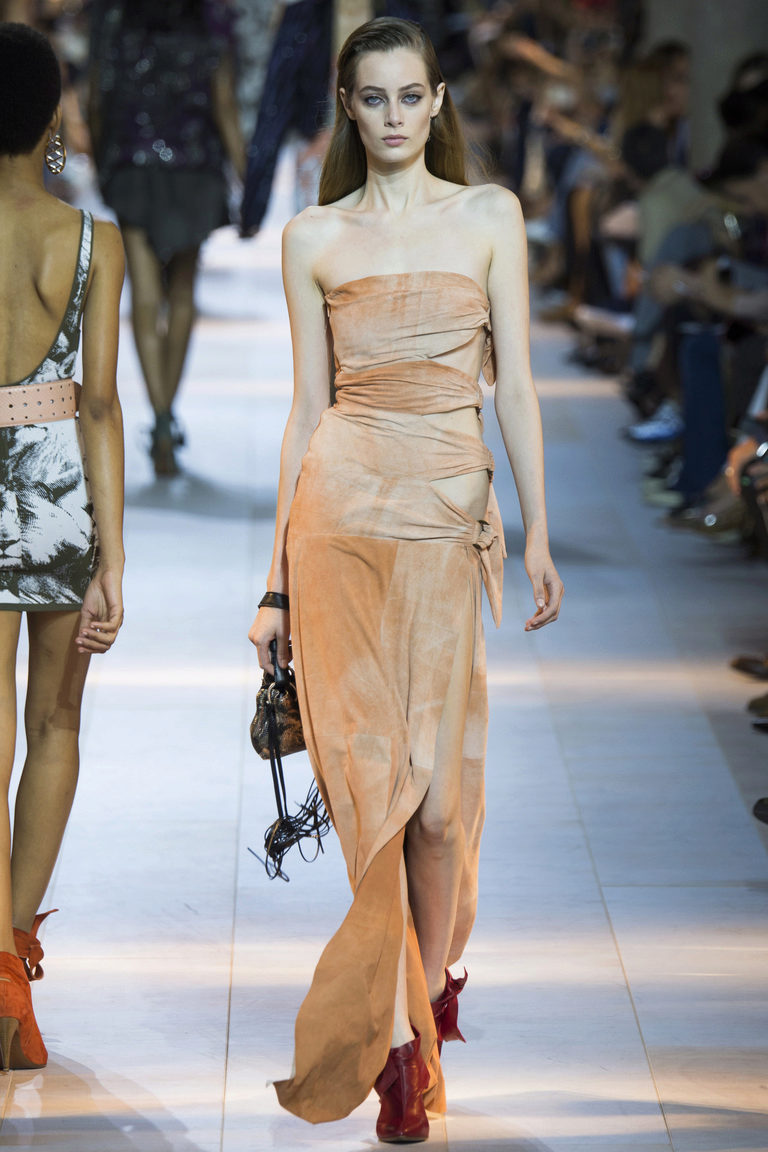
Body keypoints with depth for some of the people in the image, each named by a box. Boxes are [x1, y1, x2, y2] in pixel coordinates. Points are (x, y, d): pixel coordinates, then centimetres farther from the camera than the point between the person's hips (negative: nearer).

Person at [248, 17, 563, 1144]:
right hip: (339, 506, 0)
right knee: (368, 765, -3)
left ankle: (412, 1010, 17)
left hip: (450, 510, 0)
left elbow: (514, 383, 4)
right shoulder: (314, 238, 8)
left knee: (436, 770, -2)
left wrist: (538, 533, -2)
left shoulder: (489, 215, 6)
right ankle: (408, 1032, 7)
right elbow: (306, 406, 9)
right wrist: (277, 573, 7)